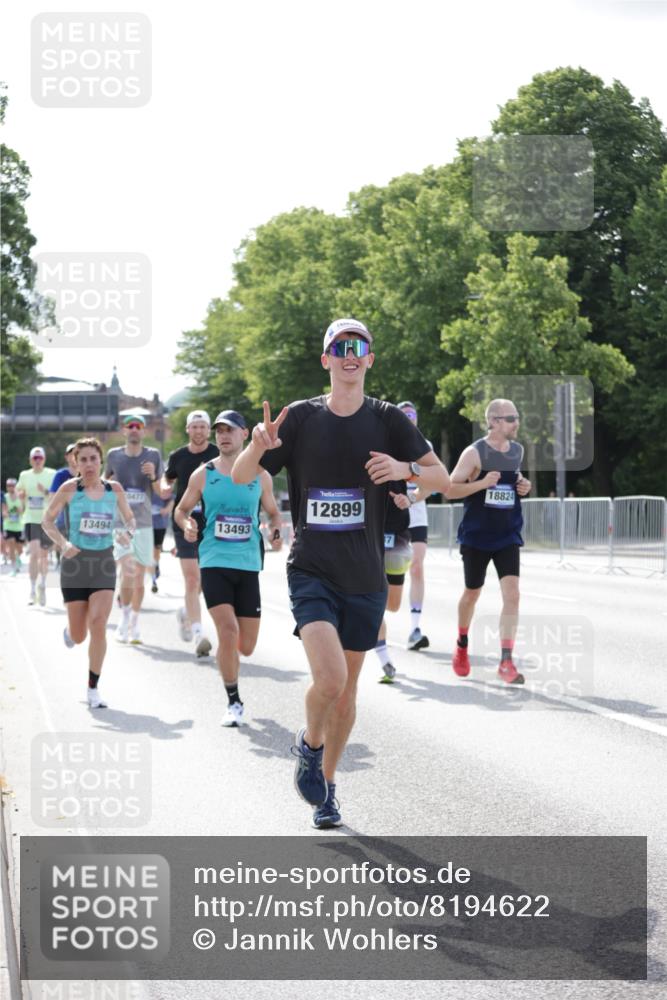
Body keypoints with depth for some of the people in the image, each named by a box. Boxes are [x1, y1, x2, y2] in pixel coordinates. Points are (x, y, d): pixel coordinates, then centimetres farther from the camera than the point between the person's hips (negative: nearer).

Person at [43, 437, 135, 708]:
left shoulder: (115, 489, 0)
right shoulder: (70, 488, -6)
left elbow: (130, 518, 14)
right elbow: (48, 521, 1)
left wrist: (128, 532, -9)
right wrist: (63, 543, -17)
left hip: (104, 563, 1)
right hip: (75, 562, -1)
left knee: (98, 624, -15)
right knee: (79, 636, 4)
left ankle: (93, 689, -4)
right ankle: (69, 632, 46)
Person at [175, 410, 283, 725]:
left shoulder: (260, 476, 6)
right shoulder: (203, 474, 3)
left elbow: (273, 512, 18)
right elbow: (182, 509, 13)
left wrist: (275, 532, -3)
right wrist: (187, 525, -9)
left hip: (248, 564, 2)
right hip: (214, 562, -2)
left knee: (246, 647, 3)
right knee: (227, 630, -18)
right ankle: (233, 702, -4)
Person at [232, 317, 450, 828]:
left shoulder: (388, 420, 1)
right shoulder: (301, 417, 0)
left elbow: (443, 478, 1)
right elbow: (242, 476, 3)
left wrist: (404, 468, -20)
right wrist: (259, 445, -20)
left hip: (365, 576, 2)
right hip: (312, 571, -2)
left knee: (347, 689, 10)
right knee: (329, 679, -20)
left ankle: (326, 786, 30)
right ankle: (309, 744, 11)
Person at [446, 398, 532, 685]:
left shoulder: (517, 450, 6)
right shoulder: (474, 453, -12)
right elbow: (450, 490, -14)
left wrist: (523, 485, 3)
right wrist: (482, 483, -26)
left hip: (508, 536, 3)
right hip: (476, 537, -3)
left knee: (512, 594, -13)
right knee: (472, 593, 12)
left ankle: (506, 661, -13)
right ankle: (461, 646, 39)